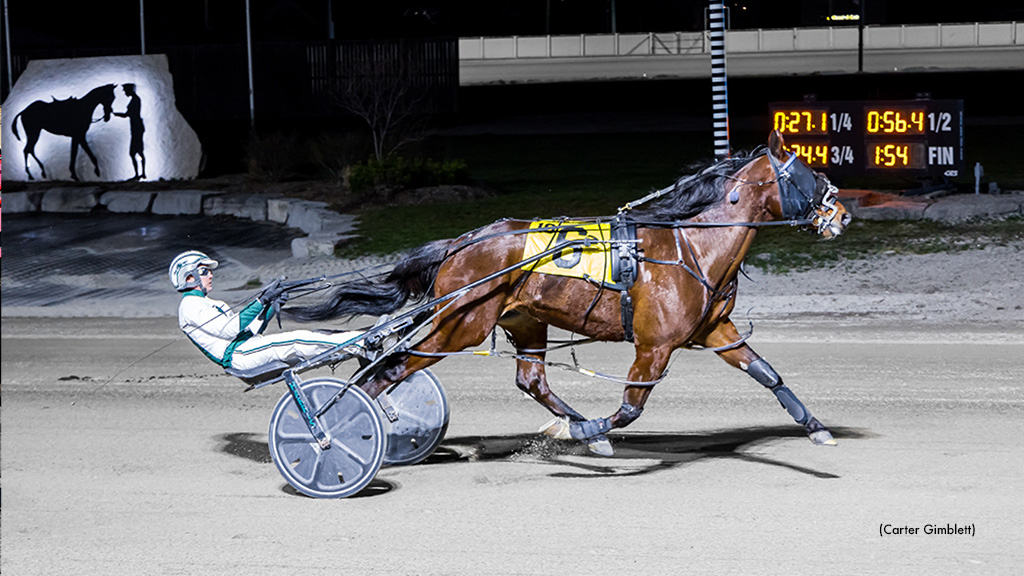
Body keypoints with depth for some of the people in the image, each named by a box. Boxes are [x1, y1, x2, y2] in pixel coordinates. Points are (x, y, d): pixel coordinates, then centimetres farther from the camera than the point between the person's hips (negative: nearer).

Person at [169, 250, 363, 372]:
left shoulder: (208, 304, 28)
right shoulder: (190, 306, -4)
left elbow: (250, 330, 21)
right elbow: (229, 330, -18)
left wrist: (272, 306, 6)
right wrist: (261, 302, -20)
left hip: (247, 346, 9)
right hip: (236, 354, -9)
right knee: (297, 341, -21)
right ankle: (356, 344, -27)